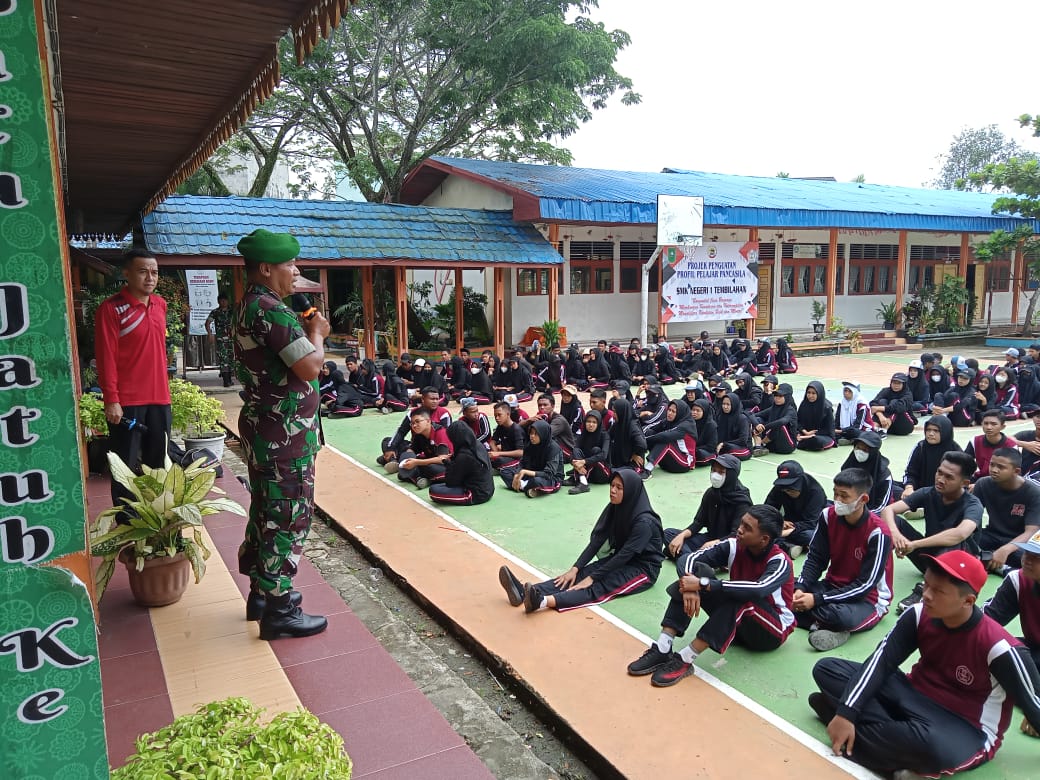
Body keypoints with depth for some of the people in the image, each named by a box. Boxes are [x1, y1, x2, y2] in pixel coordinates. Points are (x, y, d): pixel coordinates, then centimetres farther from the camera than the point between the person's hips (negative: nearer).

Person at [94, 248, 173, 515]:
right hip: (126, 401, -6)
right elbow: (106, 358, -12)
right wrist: (111, 400, -15)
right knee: (126, 466, 4)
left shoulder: (160, 304, 10)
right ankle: (126, 522, 15)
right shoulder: (111, 308, -10)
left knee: (159, 462, 15)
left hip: (159, 397, 6)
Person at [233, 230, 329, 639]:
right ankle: (278, 609, 7)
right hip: (284, 432, -11)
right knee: (289, 516, -2)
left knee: (267, 511, 18)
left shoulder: (250, 307, 14)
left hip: (263, 428, 11)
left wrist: (306, 332, 5)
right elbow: (310, 367, -24)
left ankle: (263, 591, 31)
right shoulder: (271, 309, -20)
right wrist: (317, 333, -7)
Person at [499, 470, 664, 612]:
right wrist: (575, 568, -15)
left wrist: (592, 577, -26)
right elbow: (596, 540, -5)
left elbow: (626, 555, -26)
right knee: (579, 575, -17)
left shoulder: (644, 522, -24)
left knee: (598, 587, -31)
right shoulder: (614, 508, -1)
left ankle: (544, 601, -55)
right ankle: (524, 592, -37)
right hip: (620, 560, 7)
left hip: (643, 568, -7)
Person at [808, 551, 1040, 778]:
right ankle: (898, 735, -19)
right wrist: (846, 712, -25)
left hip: (966, 728, -5)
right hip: (915, 697, 5)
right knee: (827, 669, -8)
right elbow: (882, 661, -13)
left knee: (935, 746, -43)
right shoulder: (920, 615, -10)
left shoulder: (998, 647, -24)